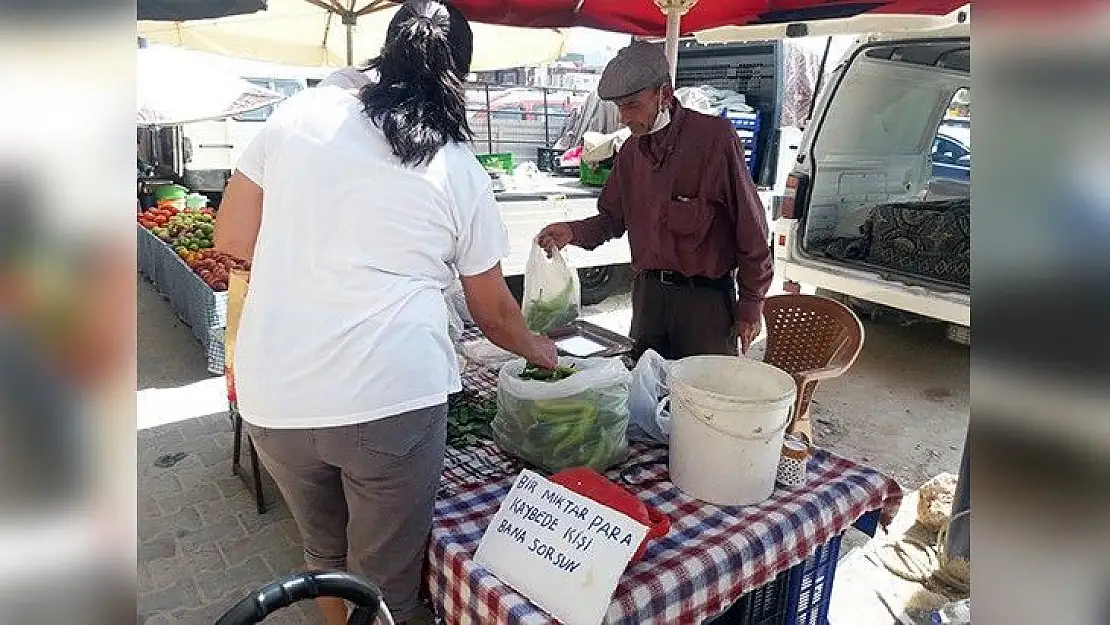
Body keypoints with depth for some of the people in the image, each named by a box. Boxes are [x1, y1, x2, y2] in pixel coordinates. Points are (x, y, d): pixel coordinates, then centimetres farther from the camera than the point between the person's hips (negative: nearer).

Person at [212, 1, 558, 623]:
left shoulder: (299, 113, 3)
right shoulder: (460, 170, 0)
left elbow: (233, 238, 8)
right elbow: (493, 311, 9)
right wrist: (539, 348, 28)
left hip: (273, 397, 4)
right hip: (391, 397, -3)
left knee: (326, 554, 28)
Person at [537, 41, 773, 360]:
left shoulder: (715, 137, -13)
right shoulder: (631, 149, 8)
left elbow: (750, 227, -10)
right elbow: (612, 217, 16)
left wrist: (751, 303, -8)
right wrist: (573, 232, -5)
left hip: (705, 295, -5)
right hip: (648, 291, 6)